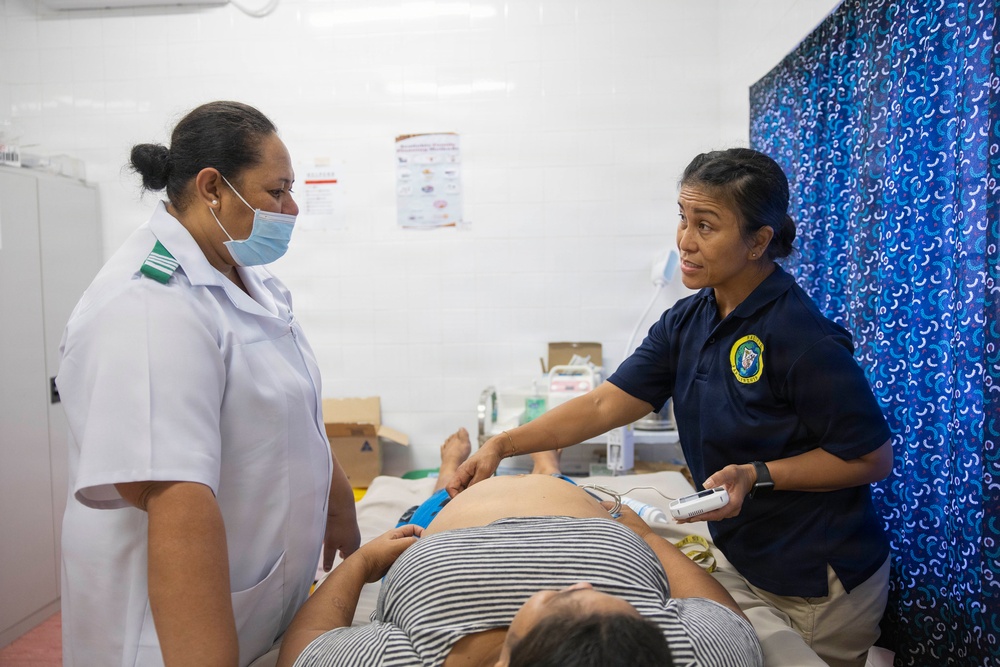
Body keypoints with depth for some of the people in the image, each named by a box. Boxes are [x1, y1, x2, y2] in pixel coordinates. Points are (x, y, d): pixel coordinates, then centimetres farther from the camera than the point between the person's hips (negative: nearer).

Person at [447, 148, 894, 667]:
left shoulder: (804, 338, -24)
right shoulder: (687, 322, -3)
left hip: (819, 585, -5)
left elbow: (872, 458, -15)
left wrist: (756, 476, -25)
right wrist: (502, 444, -13)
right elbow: (606, 404, -6)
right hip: (741, 562, 6)